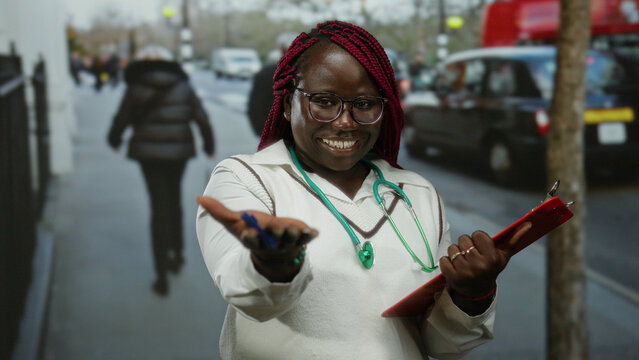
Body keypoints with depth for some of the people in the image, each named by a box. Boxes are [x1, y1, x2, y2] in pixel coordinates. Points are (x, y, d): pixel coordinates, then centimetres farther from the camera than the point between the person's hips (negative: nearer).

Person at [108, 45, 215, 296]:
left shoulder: (136, 89, -3)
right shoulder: (182, 87, 1)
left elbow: (121, 119, 1)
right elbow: (201, 118, 1)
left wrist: (115, 140, 22)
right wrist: (209, 145, 14)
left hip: (149, 153, -2)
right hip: (179, 152, 2)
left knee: (159, 207, 1)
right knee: (174, 200, 23)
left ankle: (162, 275, -2)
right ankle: (176, 254, 32)